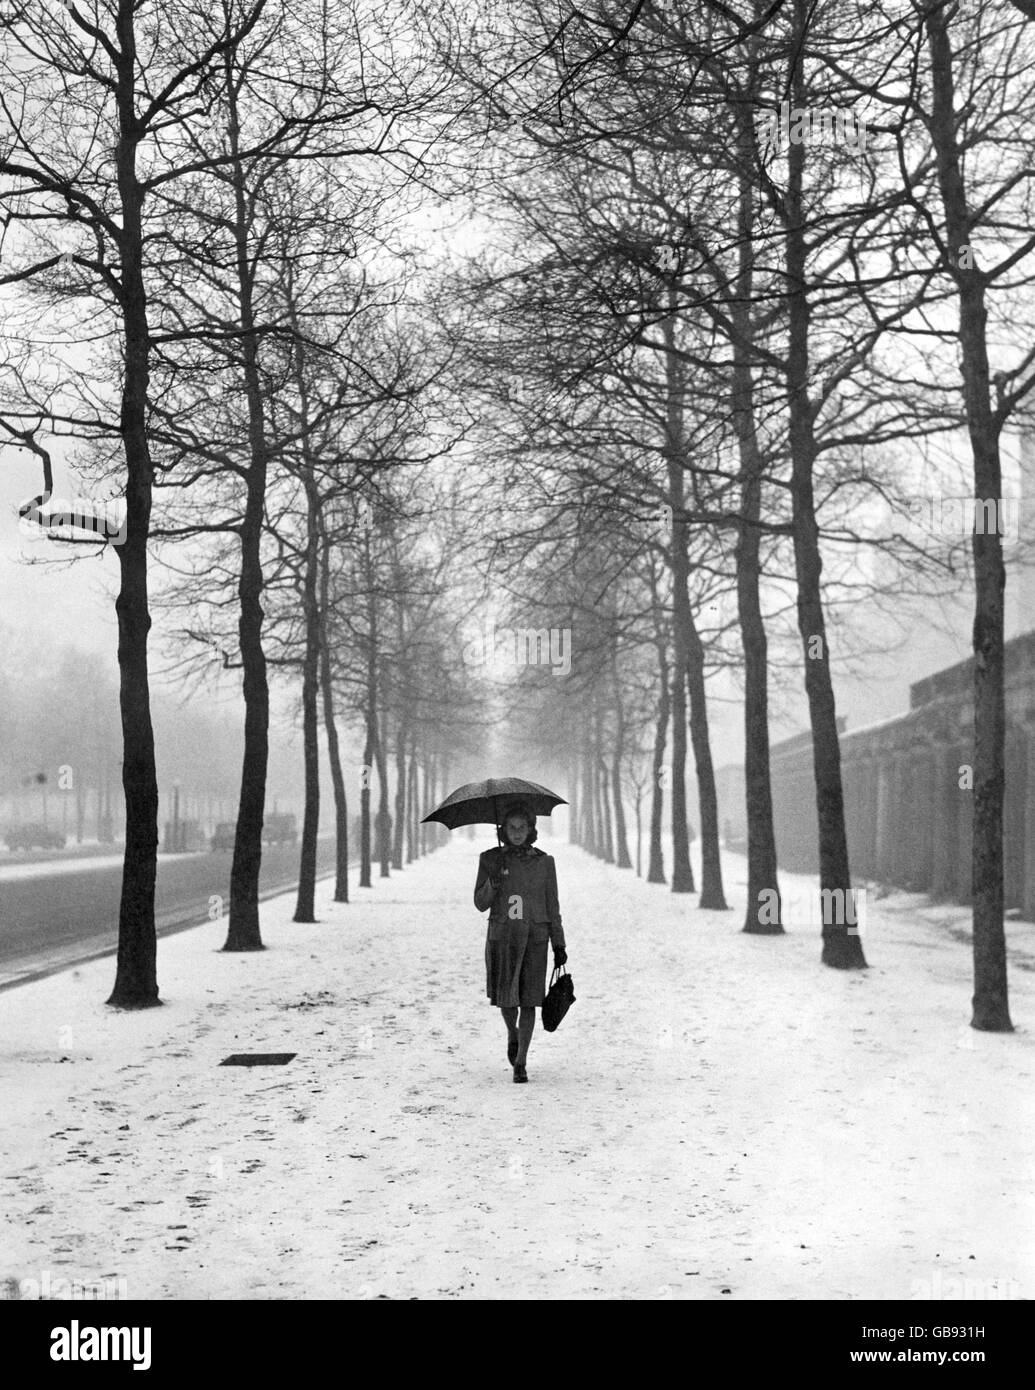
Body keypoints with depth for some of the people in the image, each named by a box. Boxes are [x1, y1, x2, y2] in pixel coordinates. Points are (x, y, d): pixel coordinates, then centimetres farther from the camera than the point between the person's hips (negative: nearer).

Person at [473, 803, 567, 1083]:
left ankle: (521, 1063, 2)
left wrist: (559, 944, 5)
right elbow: (481, 903, -1)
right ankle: (513, 1034, 35)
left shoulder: (544, 862, 3)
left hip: (535, 937, 0)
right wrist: (494, 881, -19)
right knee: (506, 998, 2)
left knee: (529, 1000, -4)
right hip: (501, 936, 0)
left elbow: (552, 906, 7)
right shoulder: (490, 859, 1)